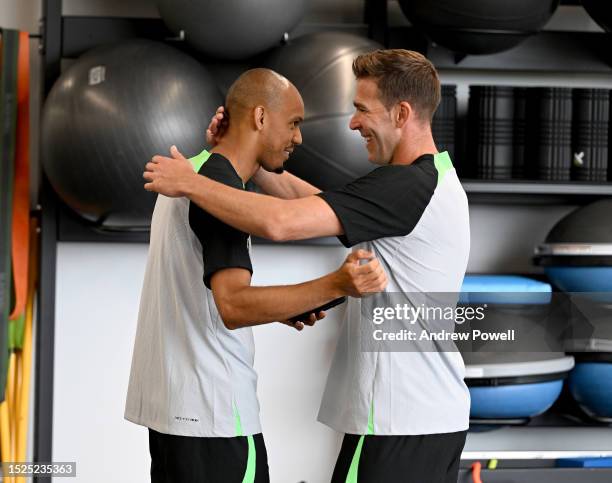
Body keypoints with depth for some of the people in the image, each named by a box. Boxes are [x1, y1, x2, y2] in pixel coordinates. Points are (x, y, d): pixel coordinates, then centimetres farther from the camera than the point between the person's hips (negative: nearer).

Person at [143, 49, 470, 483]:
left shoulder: (407, 187, -19)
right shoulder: (438, 181, 13)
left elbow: (280, 222, -27)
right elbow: (319, 205, 19)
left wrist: (188, 183, -14)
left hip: (396, 424, -10)